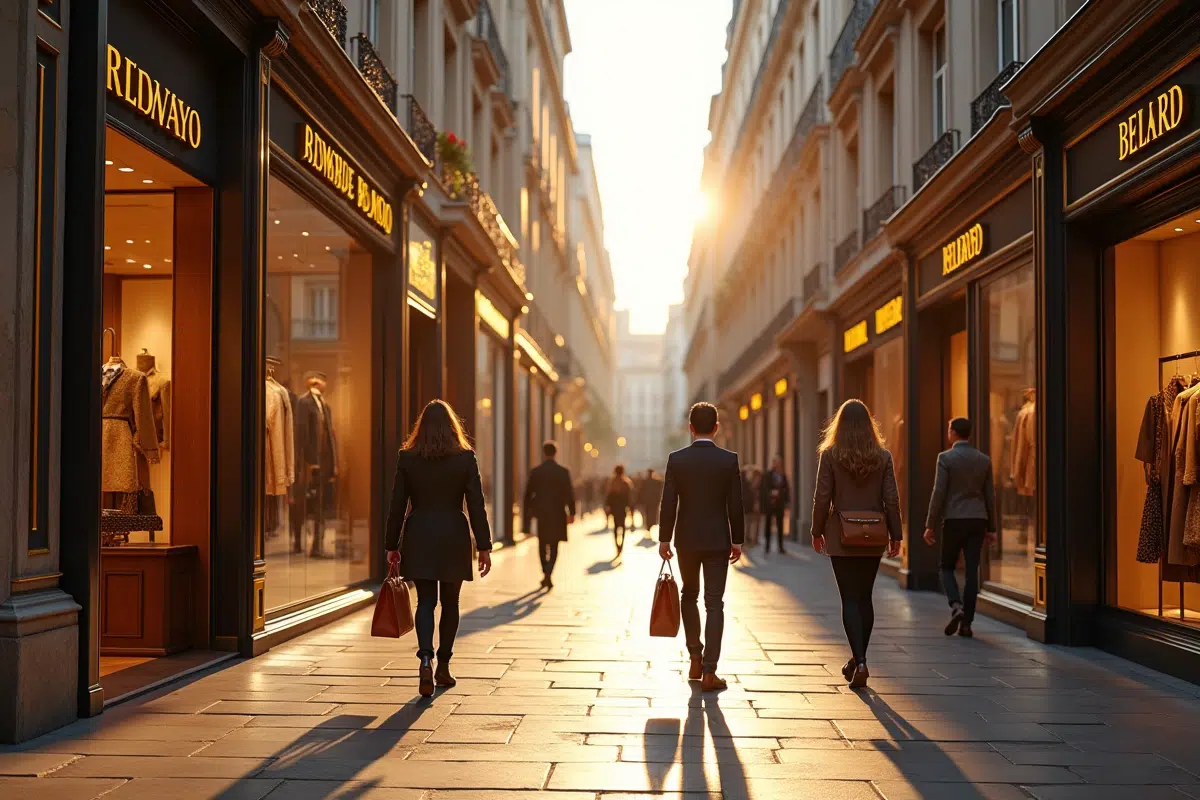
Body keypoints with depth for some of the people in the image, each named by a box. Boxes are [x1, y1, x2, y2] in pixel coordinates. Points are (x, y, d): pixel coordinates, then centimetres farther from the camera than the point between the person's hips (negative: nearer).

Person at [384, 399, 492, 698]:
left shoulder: (407, 458, -1)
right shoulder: (466, 458, -3)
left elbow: (397, 505, 0)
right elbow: (476, 505, -4)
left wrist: (392, 545, 7)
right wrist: (484, 546, -1)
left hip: (419, 538, 0)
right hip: (454, 537, 0)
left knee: (425, 602, 4)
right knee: (450, 603, 13)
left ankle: (426, 659, -18)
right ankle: (443, 666, 19)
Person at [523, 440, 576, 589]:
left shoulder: (535, 471, -2)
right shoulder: (563, 471, -6)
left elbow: (528, 493, 1)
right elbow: (569, 493, -7)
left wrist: (527, 512, 10)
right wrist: (571, 513, -1)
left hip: (541, 513, 1)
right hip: (557, 514, -1)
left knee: (542, 545, 16)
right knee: (554, 547, 5)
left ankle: (545, 574, 16)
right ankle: (548, 574, -12)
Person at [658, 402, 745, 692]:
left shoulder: (676, 459, -5)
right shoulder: (729, 460, -5)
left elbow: (668, 503, -6)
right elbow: (735, 505, -4)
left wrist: (664, 539, 2)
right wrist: (737, 540, 5)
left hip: (687, 539, 1)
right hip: (718, 540, -1)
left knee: (689, 596, 20)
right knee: (714, 603, 1)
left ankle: (695, 659, 22)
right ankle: (709, 671, -4)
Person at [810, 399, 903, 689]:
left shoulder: (830, 455, -7)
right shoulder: (883, 456, -1)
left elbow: (822, 498, -7)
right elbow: (891, 499, -2)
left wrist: (817, 532, 4)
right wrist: (896, 535, 6)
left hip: (841, 537, -3)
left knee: (850, 599, -1)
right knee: (865, 598, 15)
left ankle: (860, 662, -13)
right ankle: (859, 659, 24)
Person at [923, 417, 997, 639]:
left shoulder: (945, 458, -7)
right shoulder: (984, 460, 7)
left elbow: (939, 493, -10)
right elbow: (990, 495, 9)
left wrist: (930, 525, -4)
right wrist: (991, 527, 16)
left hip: (954, 520, -3)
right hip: (978, 520, 3)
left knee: (947, 567, 10)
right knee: (972, 571, 5)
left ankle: (956, 606, -13)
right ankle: (966, 623, 5)